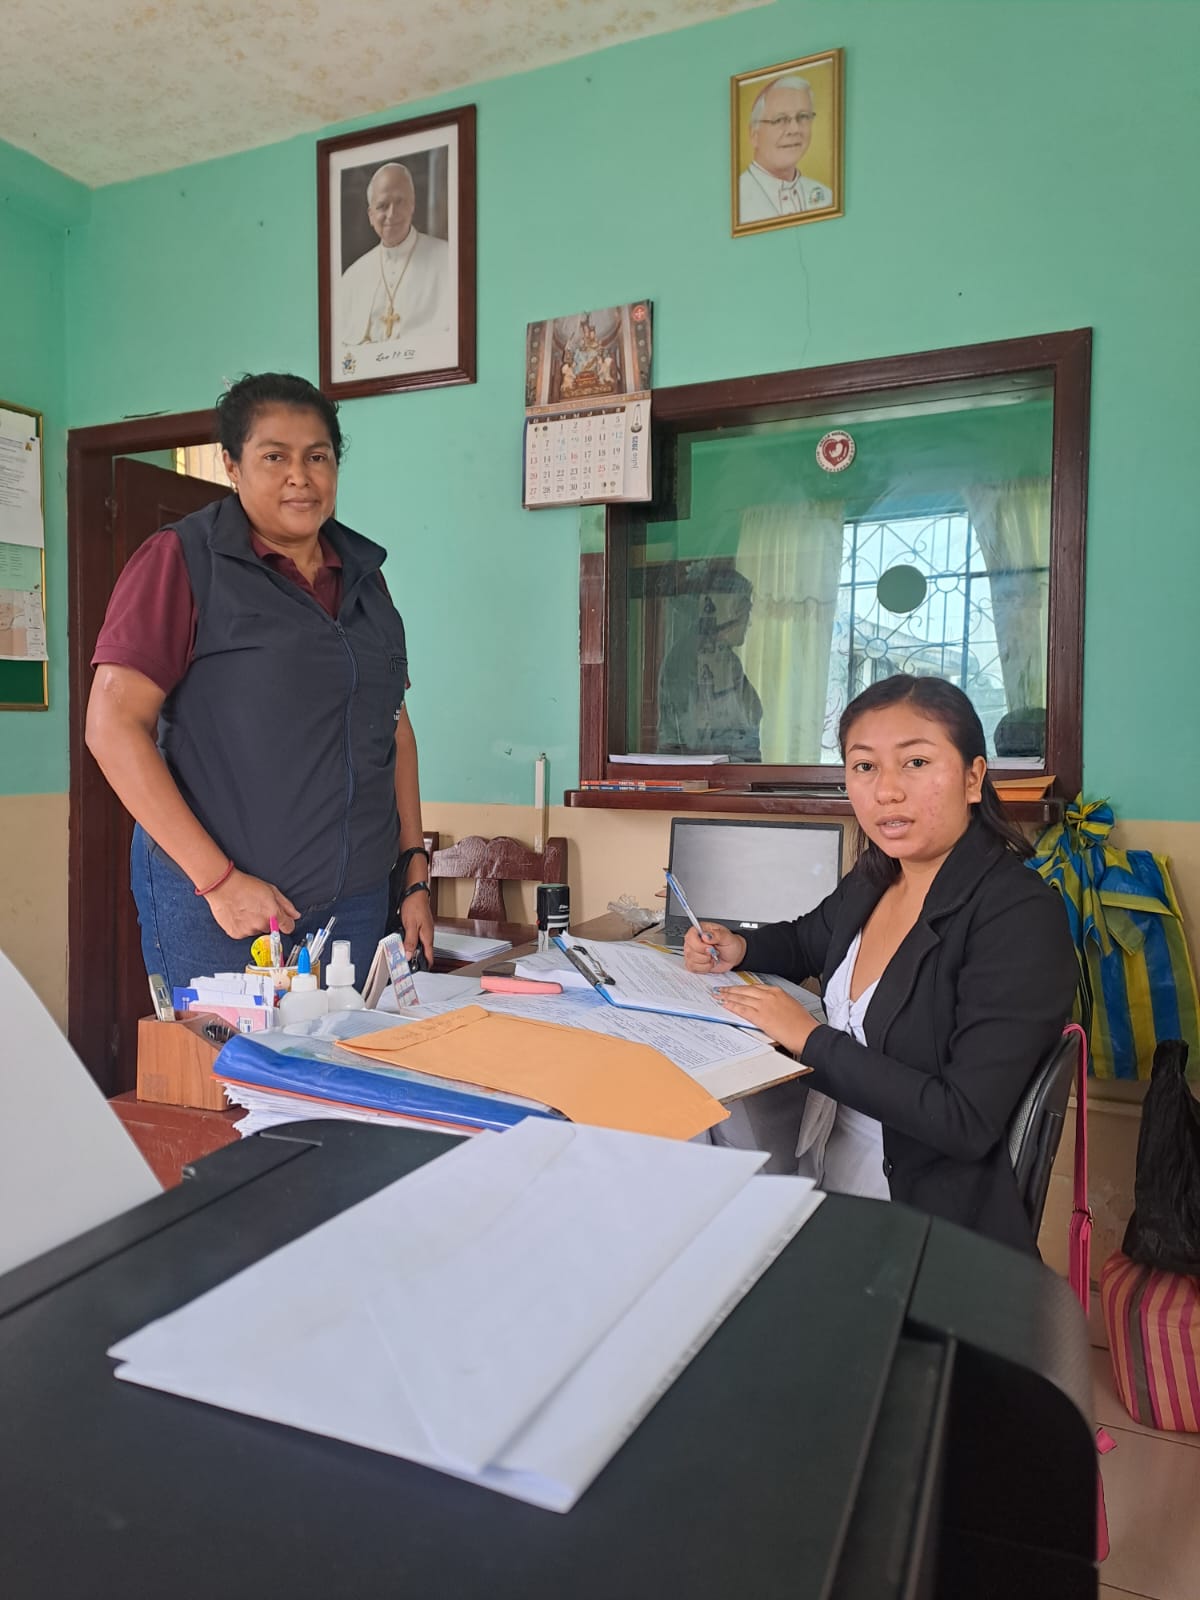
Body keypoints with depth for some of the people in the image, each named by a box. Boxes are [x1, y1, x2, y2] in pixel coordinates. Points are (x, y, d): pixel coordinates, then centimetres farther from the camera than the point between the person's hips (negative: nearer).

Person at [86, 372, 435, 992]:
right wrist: (217, 879, -17)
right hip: (216, 905, -5)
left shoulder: (362, 574, 12)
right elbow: (113, 726, -12)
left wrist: (415, 872, 10)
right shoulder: (182, 560, -5)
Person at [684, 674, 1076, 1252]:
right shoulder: (872, 880, 3)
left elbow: (967, 1122, -24)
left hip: (926, 1226, -7)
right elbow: (803, 941, 25)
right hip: (818, 1173, 7)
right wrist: (738, 948, 4)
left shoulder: (1021, 917, -20)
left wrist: (812, 1040, -19)